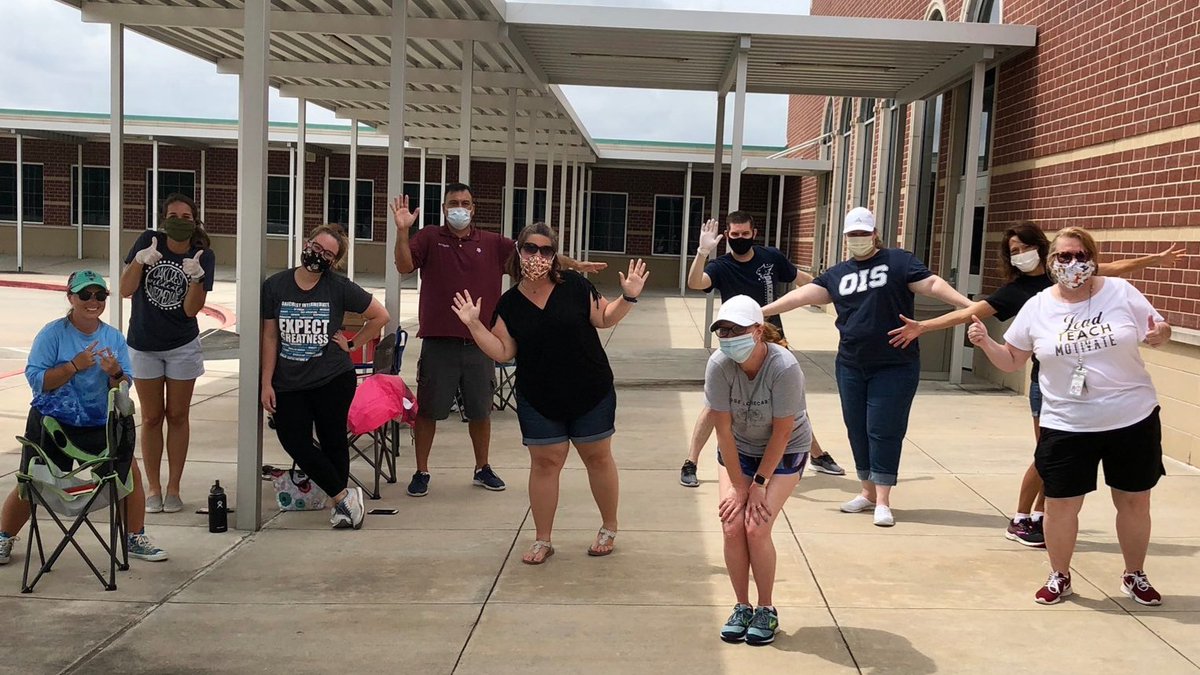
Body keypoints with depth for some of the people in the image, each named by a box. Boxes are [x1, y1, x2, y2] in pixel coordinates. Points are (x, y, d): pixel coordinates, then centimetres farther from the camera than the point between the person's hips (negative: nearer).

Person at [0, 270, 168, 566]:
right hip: (52, 423, -3)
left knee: (129, 472, -8)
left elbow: (123, 389, 3)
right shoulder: (53, 333, -10)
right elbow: (35, 379, -16)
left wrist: (115, 373, -19)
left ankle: (136, 539, 9)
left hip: (100, 425, 3)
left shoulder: (114, 337, 1)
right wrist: (75, 366, -25)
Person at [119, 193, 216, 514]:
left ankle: (173, 488, 19)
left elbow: (191, 310, -14)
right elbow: (125, 290, -15)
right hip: (144, 345, 0)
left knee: (177, 416, 8)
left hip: (182, 347, 0)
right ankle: (153, 487, 20)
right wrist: (140, 261, -31)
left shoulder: (204, 255, -10)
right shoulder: (148, 241, -11)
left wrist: (196, 277, -30)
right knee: (151, 417, 9)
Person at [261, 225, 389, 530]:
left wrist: (352, 343, 1)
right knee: (295, 442, -4)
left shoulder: (340, 288, -6)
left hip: (333, 380, -2)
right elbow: (270, 336, 2)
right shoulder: (274, 286, -1)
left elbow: (380, 315, 4)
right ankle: (345, 496, 7)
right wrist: (267, 383, 0)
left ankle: (339, 501, 21)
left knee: (333, 441, 6)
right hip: (288, 383, 2)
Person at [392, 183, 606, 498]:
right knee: (427, 409, 4)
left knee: (480, 410, 13)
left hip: (479, 343, 3)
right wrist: (402, 230, -26)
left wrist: (575, 265, 3)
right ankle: (421, 472, 18)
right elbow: (404, 265, -12)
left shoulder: (492, 243, 7)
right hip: (438, 342, -2)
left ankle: (482, 469, 31)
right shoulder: (429, 238, 1)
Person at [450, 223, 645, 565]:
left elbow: (604, 319, 1)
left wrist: (628, 297, -15)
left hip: (591, 393, -1)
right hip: (539, 399, 1)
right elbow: (503, 351, -1)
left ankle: (609, 528, 30)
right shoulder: (509, 303, -1)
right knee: (545, 462, 6)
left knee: (598, 457, 11)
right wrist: (474, 325, -10)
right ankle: (543, 540, 18)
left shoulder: (575, 285, -7)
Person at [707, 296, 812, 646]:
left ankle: (766, 610, 6)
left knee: (756, 528, -14)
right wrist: (740, 486, -16)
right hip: (737, 449, 3)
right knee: (732, 526, -10)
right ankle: (742, 607, 10)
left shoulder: (785, 367, -32)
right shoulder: (719, 365, -24)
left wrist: (758, 483, -17)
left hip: (784, 451, -3)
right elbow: (724, 430, -18)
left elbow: (781, 433, -22)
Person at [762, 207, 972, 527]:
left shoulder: (898, 261, -1)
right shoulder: (837, 273, 11)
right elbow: (803, 294, 6)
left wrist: (971, 306, -20)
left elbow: (932, 284, -9)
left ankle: (883, 501, 2)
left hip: (894, 367, -5)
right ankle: (868, 492, 24)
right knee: (857, 430, 10)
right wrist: (762, 310, 0)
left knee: (883, 431, -4)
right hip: (851, 367, 5)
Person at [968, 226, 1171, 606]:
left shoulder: (1121, 292, -5)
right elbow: (1012, 361, 6)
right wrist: (985, 342, -13)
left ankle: (1135, 576, 34)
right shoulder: (1037, 307, -2)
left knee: (1134, 502, 13)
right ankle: (1060, 577, 25)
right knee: (1061, 505, 3)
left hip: (1134, 419, 0)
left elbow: (1159, 333, 6)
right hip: (1067, 427, 0)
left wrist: (1160, 334, -18)